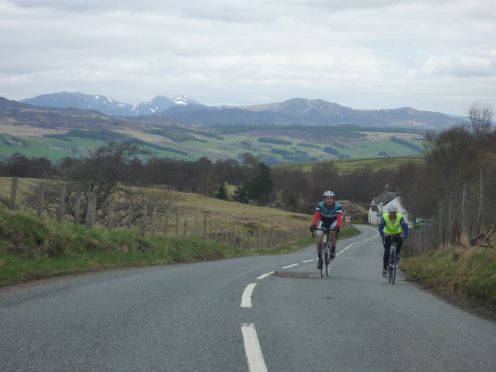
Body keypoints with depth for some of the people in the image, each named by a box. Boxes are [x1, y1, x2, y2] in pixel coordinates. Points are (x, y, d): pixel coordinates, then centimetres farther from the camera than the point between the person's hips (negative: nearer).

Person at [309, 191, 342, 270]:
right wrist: (313, 225, -52)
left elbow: (339, 218, -37)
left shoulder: (337, 206, -27)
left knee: (333, 232, -34)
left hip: (333, 222, -1)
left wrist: (338, 226, -57)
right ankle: (320, 259, 4)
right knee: (319, 241, -13)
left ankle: (333, 250, -14)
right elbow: (316, 216, -35)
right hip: (323, 222, 1)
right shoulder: (320, 205, -25)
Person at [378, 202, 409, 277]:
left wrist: (405, 235, -48)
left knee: (400, 241, -33)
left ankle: (397, 255, -9)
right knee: (387, 251, -13)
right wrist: (383, 234, -51)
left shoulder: (400, 217, -24)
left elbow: (405, 226, -30)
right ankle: (384, 268, -4)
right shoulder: (385, 217, -25)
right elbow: (381, 227, -34)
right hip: (387, 234, -1)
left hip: (397, 234, 1)